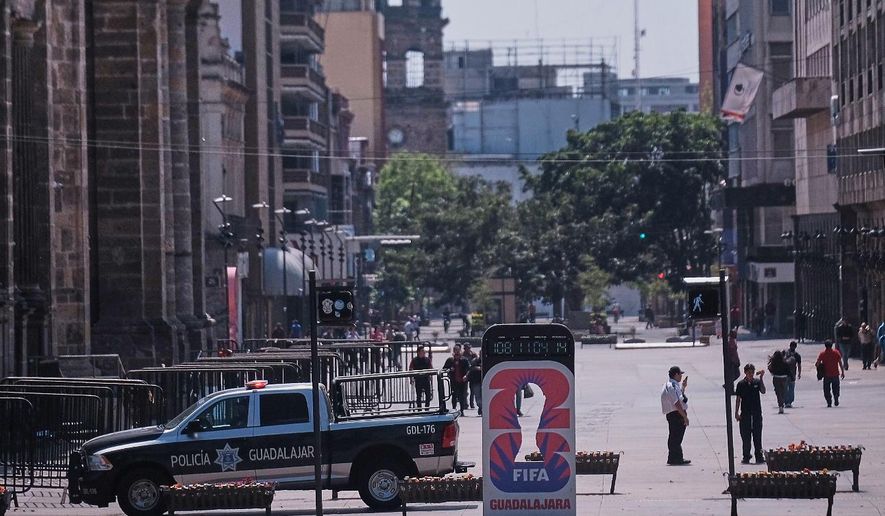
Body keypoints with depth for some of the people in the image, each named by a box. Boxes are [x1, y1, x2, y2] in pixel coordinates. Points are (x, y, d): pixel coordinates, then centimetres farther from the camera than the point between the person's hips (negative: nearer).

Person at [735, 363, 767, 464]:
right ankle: (746, 457, 9)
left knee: (757, 436, 2)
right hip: (745, 414, 0)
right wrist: (736, 413, 0)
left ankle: (759, 456, 7)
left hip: (757, 413, 0)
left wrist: (761, 378, -19)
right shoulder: (741, 384, 1)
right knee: (745, 437, 3)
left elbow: (763, 391, -13)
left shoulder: (757, 382, 3)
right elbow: (738, 399, 3)